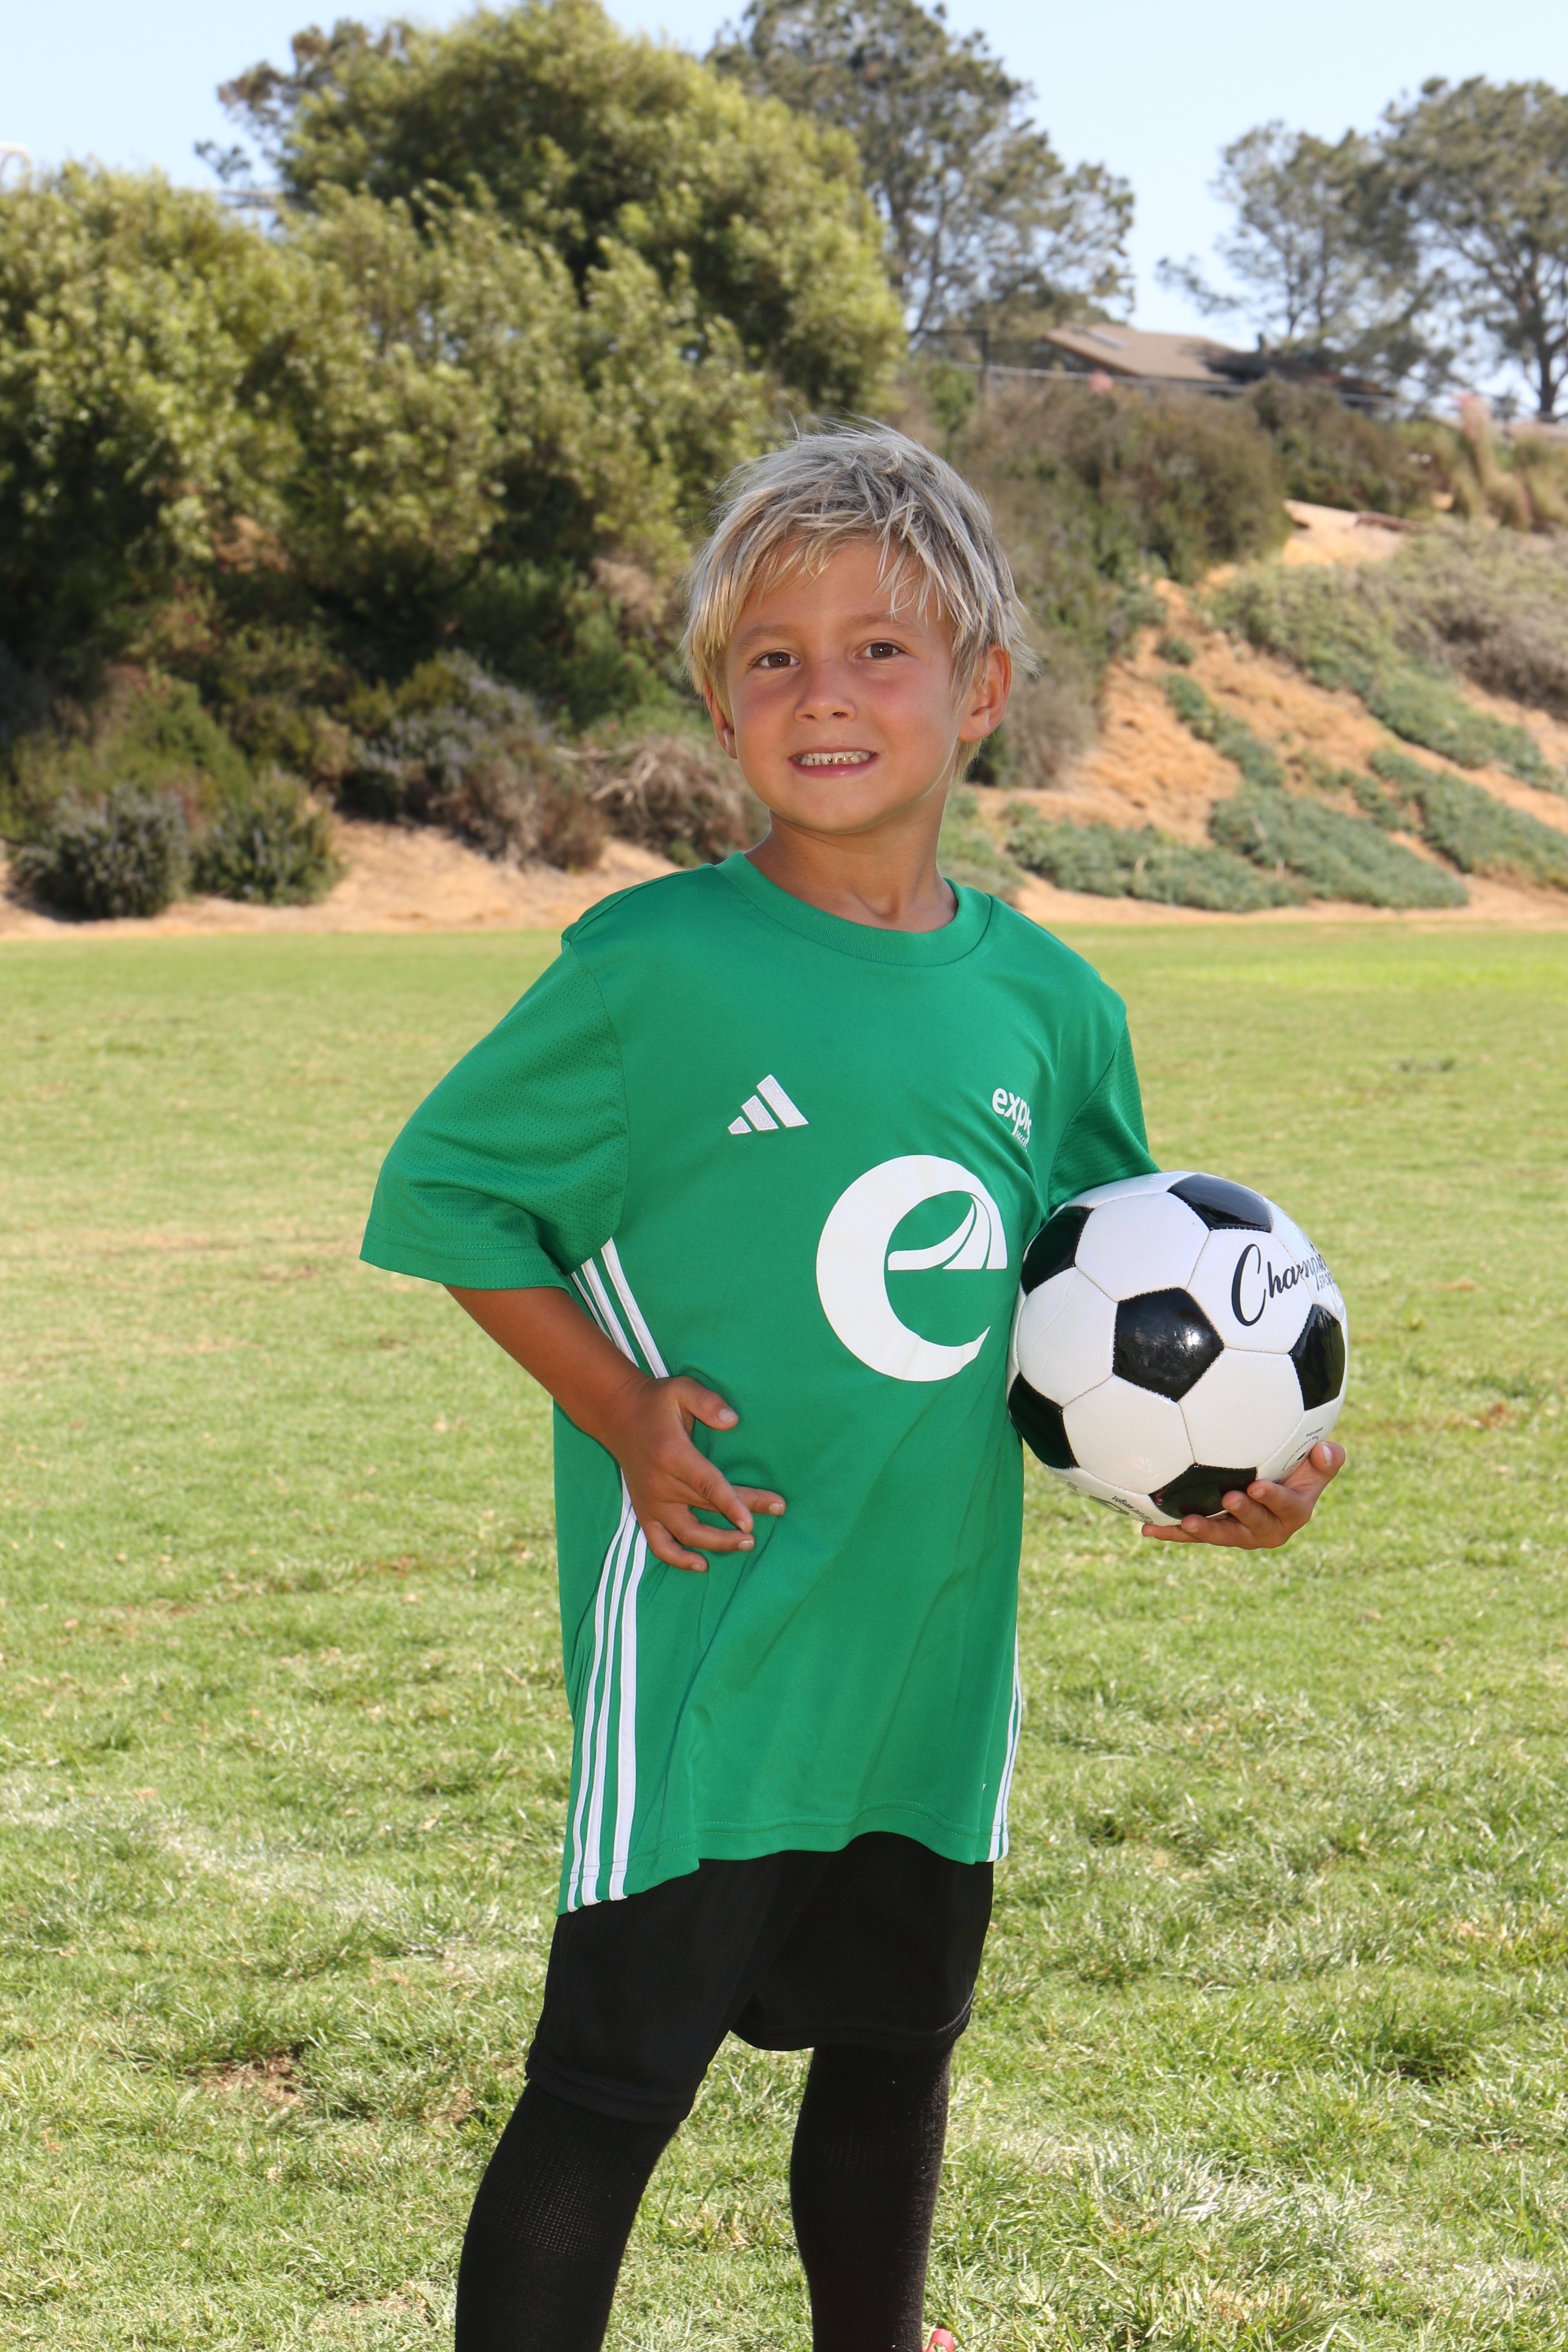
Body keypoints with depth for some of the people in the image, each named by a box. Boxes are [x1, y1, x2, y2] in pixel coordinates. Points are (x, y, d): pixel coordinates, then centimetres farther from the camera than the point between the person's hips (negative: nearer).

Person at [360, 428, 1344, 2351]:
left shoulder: (1052, 1004, 3)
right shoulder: (659, 967, -12)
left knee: (895, 2050, 21)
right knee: (614, 2083, -3)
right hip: (706, 1645, -5)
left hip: (938, 1649, 5)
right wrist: (623, 1411, -14)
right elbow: (441, 1192, -4)